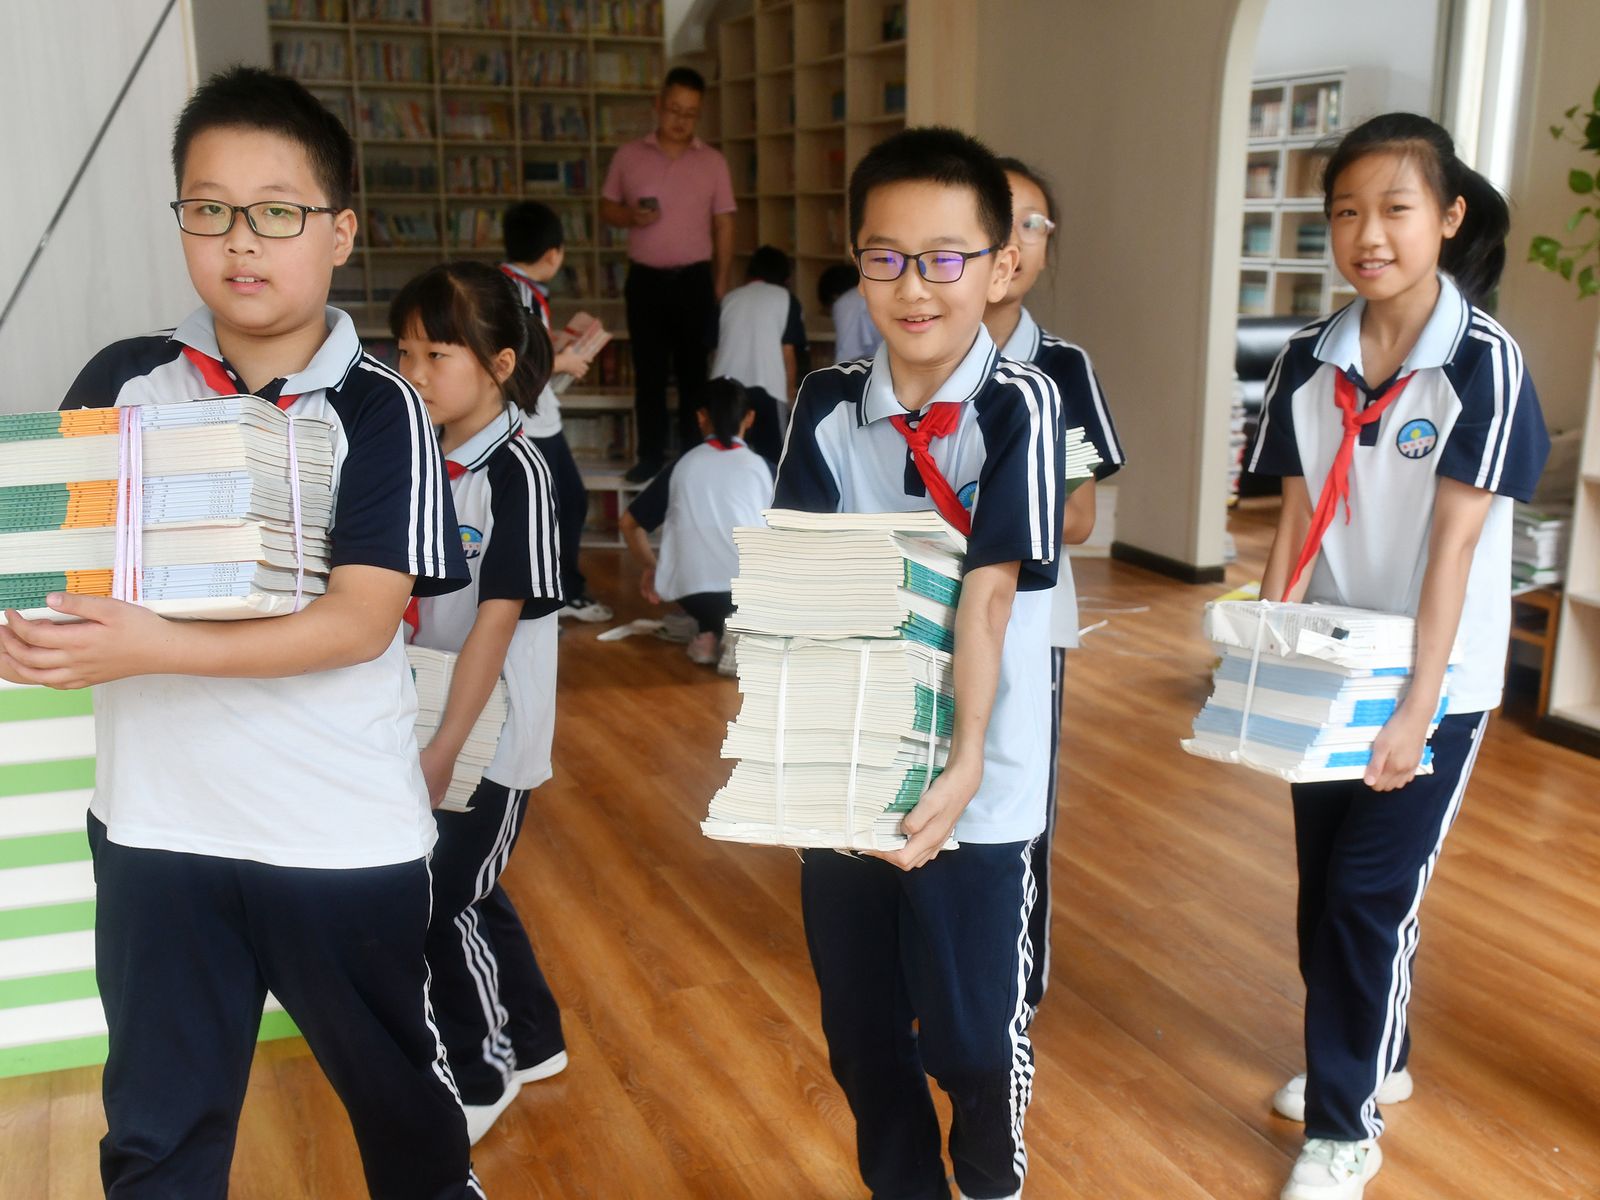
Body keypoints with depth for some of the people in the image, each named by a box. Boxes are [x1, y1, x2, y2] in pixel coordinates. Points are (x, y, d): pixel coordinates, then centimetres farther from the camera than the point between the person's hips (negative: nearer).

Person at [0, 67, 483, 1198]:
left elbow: (362, 619, -17)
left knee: (396, 1082, 20)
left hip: (345, 834, -2)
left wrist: (155, 648, -27)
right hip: (155, 824, 3)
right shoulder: (122, 383, 1)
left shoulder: (378, 408, -9)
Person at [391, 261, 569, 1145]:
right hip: (424, 723, 7)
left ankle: (479, 1075, 23)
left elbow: (497, 619, -20)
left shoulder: (514, 472, -17)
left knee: (446, 900, 1)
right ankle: (532, 1041, 37)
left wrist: (445, 747, -21)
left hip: (486, 734, -7)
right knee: (465, 891, 17)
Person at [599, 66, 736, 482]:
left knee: (693, 370, 6)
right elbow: (606, 207, 10)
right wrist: (631, 216, -13)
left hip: (694, 280, 0)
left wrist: (720, 286, 0)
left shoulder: (713, 162, 2)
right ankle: (651, 456, 13)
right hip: (645, 279, 1)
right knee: (649, 371, 5)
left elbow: (723, 226, 4)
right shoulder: (628, 156, 3)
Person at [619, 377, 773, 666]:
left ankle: (709, 634, 10)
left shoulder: (682, 466, 12)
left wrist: (649, 566, 34)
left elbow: (629, 523, 18)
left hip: (692, 593, 3)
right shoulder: (762, 467, 9)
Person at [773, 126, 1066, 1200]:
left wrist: (966, 756, -30)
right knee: (860, 1028, 16)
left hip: (978, 786, -3)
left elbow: (990, 591, -20)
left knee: (973, 1033, 9)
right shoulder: (828, 407, -1)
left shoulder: (1021, 405, -12)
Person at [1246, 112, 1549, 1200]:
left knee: (1371, 891, -2)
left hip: (1434, 677, -5)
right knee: (1323, 881, 13)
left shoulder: (1485, 363, -15)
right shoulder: (1309, 361, -1)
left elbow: (1453, 545, -19)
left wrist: (1417, 707, -21)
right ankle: (1374, 1059, 37)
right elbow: (1298, 521, 1)